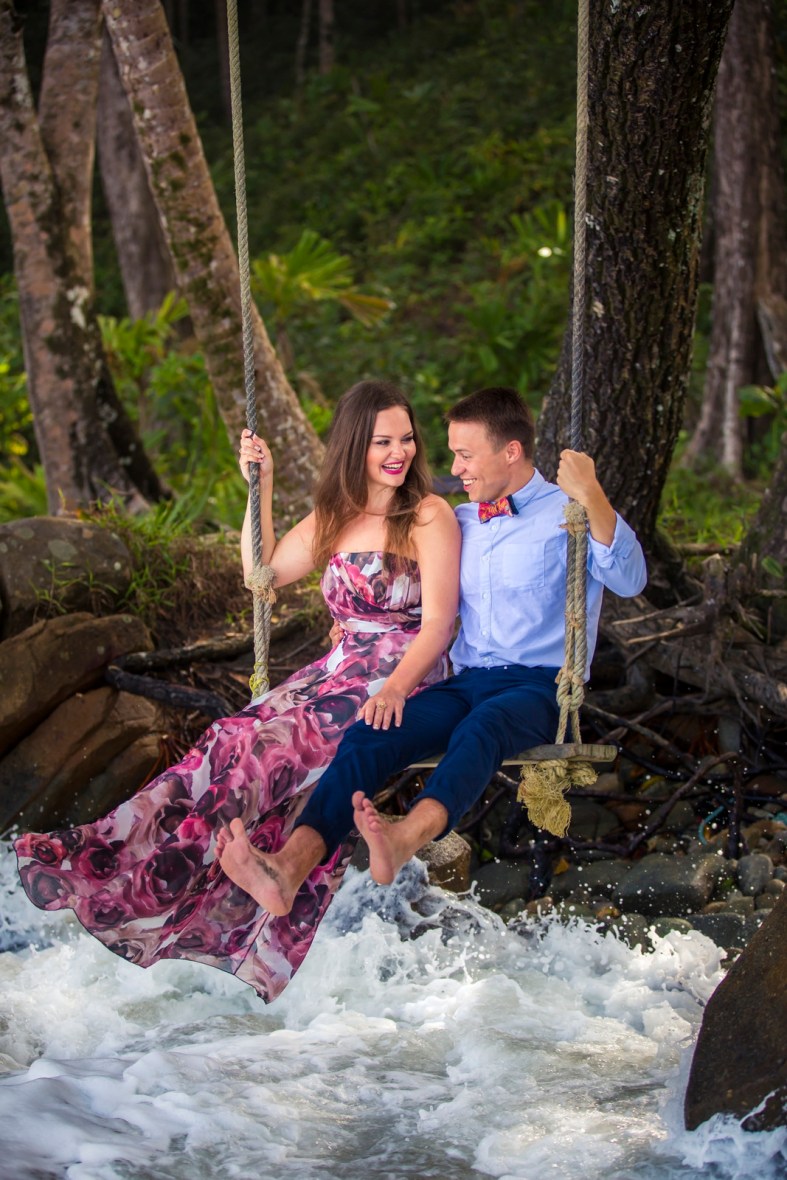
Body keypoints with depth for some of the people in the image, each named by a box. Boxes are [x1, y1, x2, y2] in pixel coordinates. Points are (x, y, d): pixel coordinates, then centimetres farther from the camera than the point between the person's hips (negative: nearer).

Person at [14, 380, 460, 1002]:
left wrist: (395, 688, -29)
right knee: (239, 739, -20)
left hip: (404, 685, -6)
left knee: (266, 747, -26)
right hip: (337, 672, 7)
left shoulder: (429, 516, -5)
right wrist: (261, 485, 13)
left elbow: (438, 622, -13)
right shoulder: (336, 516, 15)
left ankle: (117, 860, -27)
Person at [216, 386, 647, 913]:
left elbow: (629, 580, -18)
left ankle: (406, 837, -67)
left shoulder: (567, 515, 2)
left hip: (539, 687, -5)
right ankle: (292, 866, -45)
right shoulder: (459, 522, 22)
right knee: (369, 734, -24)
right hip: (466, 682, 5)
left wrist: (592, 497, -30)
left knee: (479, 730, -40)